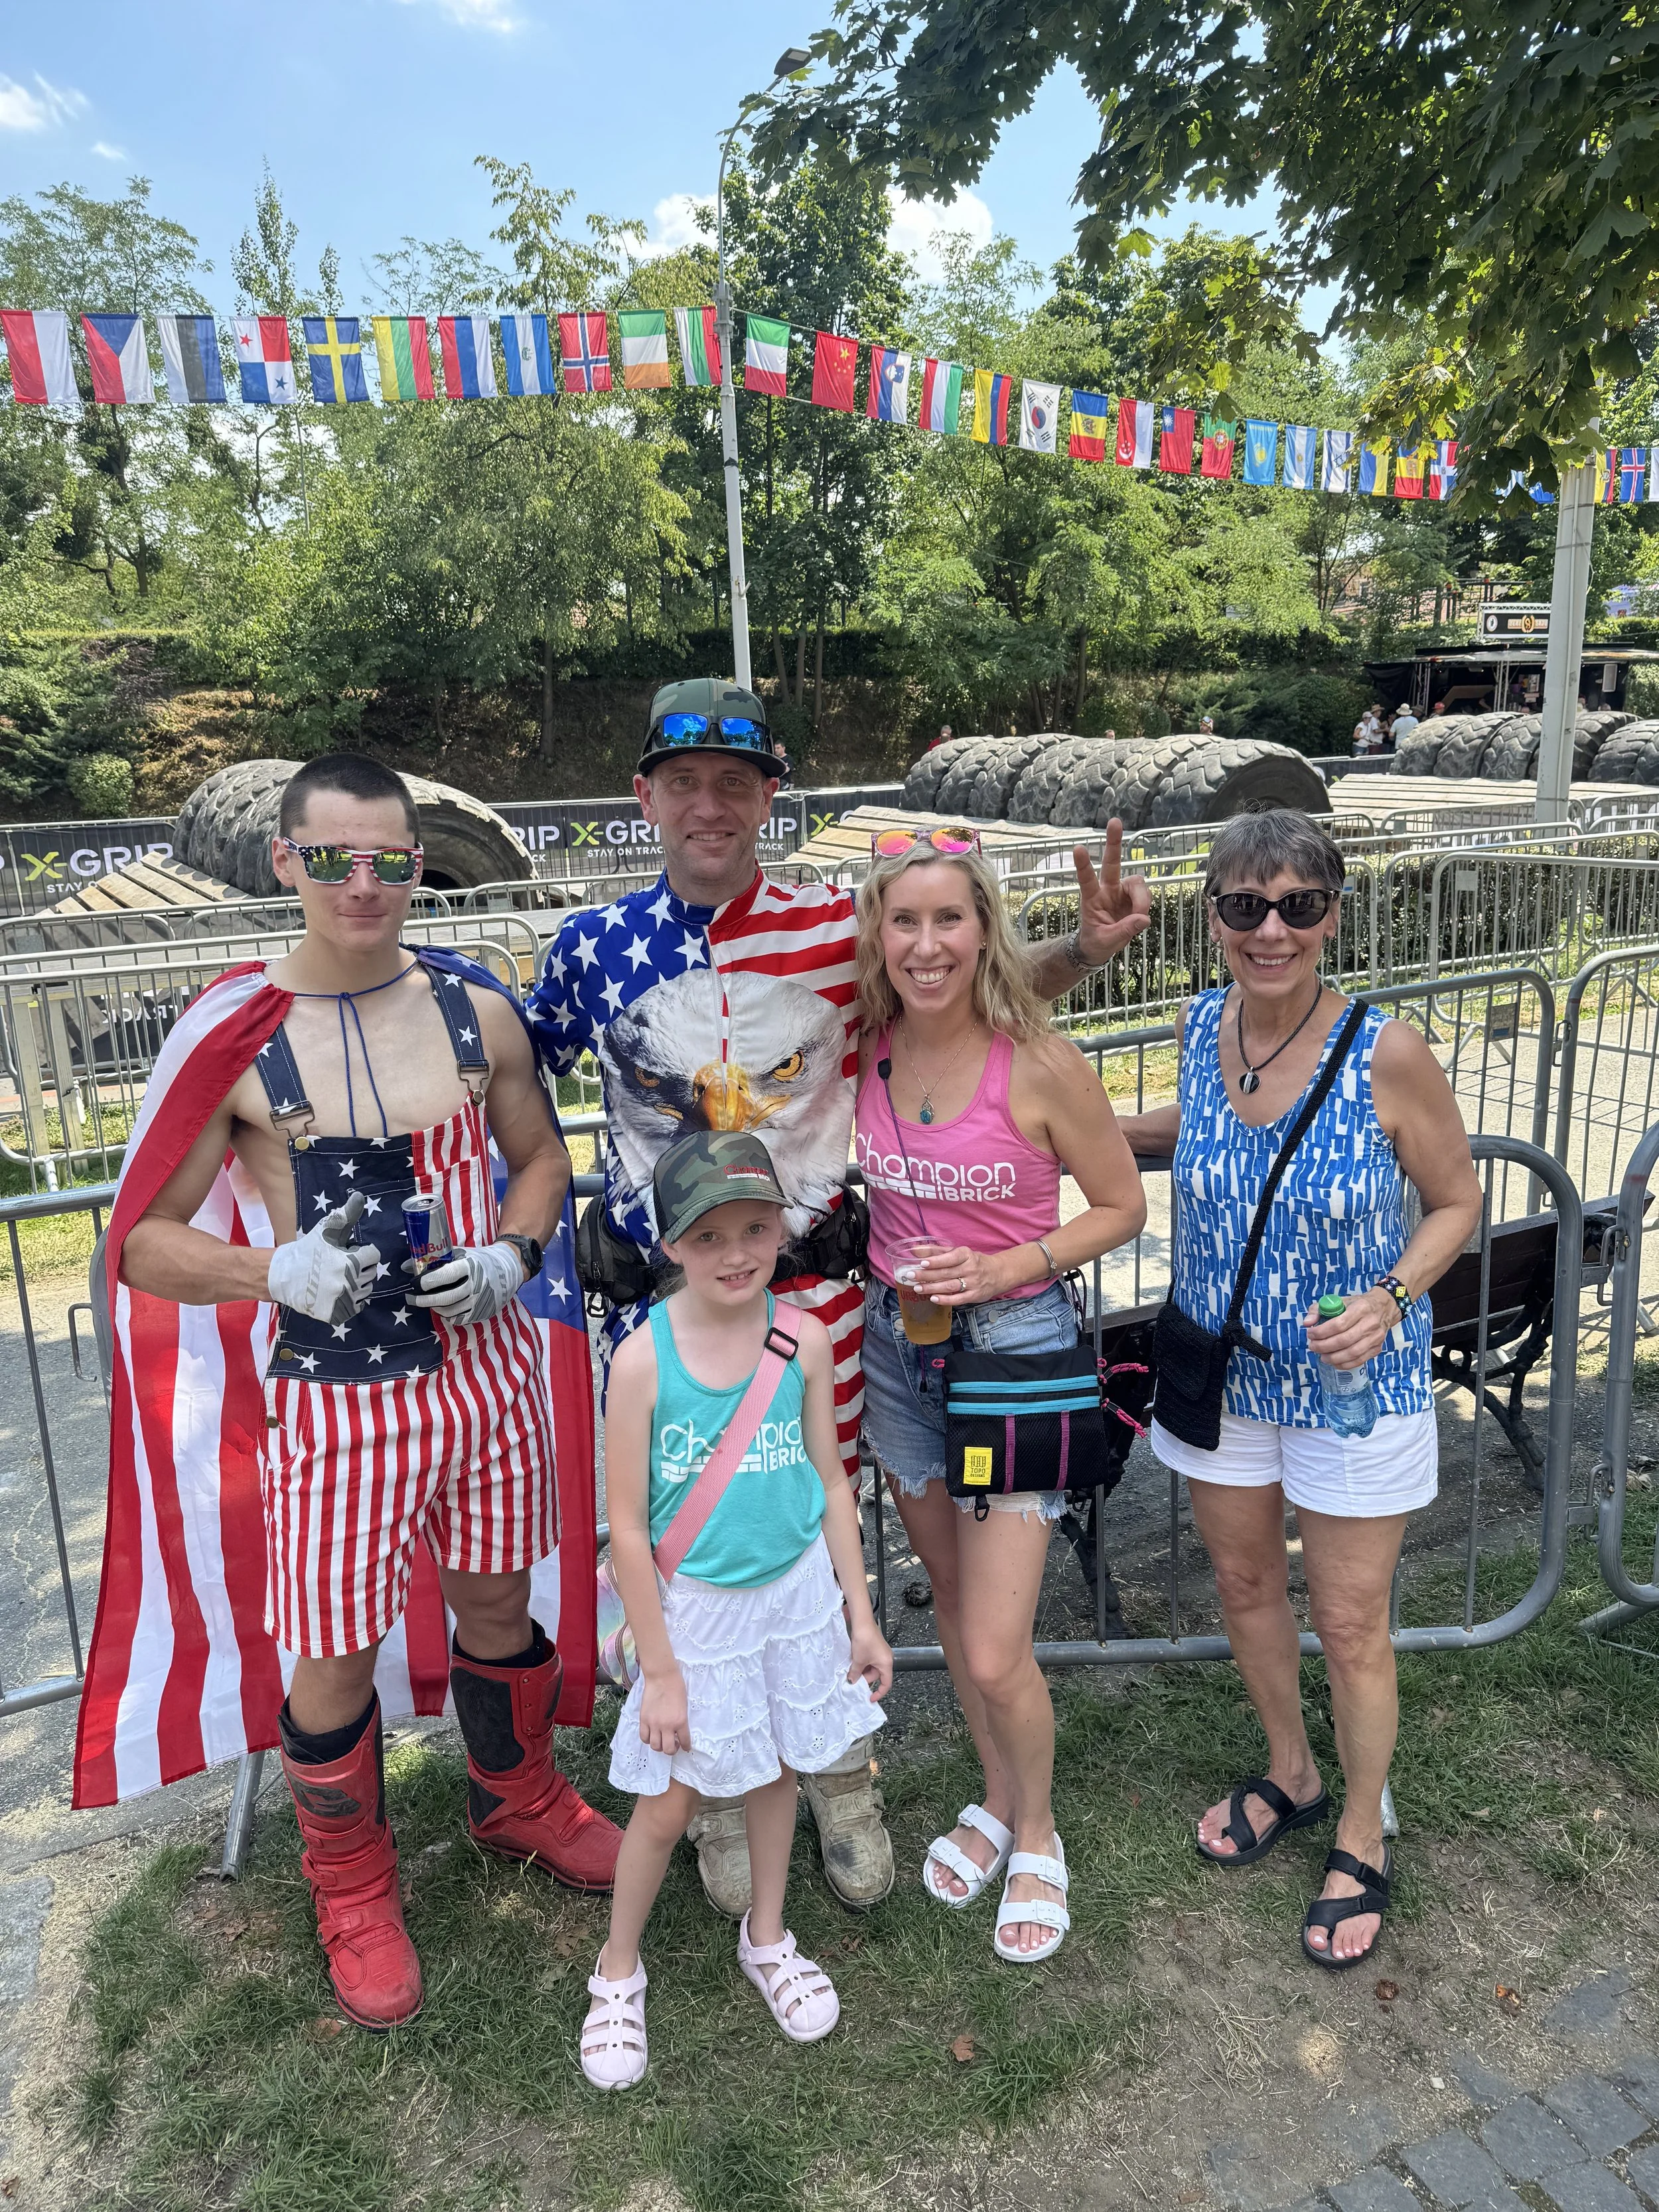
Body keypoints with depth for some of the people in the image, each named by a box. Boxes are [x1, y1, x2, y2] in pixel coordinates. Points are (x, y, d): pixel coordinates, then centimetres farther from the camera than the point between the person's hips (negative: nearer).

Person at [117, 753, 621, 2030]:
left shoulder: (478, 1011, -1)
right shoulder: (234, 1036, -10)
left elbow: (541, 1157, 12)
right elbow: (144, 1243, -6)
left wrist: (513, 1253, -8)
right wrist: (277, 1272, -23)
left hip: (486, 1368, 3)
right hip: (336, 1396, -2)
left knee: (499, 1609, 20)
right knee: (335, 1663, 9)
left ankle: (518, 1801, 50)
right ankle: (353, 1888, 39)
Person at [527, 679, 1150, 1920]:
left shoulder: (838, 930, -6)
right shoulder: (595, 949, -3)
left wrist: (1086, 947, -13)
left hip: (808, 1292, 0)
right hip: (660, 1297, 1)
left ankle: (840, 1778, 39)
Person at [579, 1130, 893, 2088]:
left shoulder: (804, 1340, -11)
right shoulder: (644, 1359, -20)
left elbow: (831, 1482, 1)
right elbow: (628, 1525, -13)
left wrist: (860, 1614, 5)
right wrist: (659, 1670, -9)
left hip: (795, 1591, 3)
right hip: (694, 1605, -3)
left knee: (776, 1769, 20)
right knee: (669, 1802, 9)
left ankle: (768, 1940, 46)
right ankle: (619, 1969, 36)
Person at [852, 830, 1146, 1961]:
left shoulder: (1042, 1063, -18)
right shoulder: (865, 1047, -6)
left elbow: (1122, 1207, -8)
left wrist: (1003, 1268, -19)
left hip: (1013, 1348, -4)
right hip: (896, 1343, 5)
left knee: (995, 1652, -2)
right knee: (951, 1602, 20)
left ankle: (1038, 1831, 30)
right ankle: (996, 1799, 45)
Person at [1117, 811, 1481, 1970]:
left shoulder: (1388, 1054, -22)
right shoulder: (1204, 1026, -9)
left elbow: (1456, 1201, -9)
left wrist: (1391, 1297, -25)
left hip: (1351, 1383, -4)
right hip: (1221, 1366, 4)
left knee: (1351, 1625, 11)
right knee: (1245, 1584, 21)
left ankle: (1362, 1838, 38)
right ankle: (1291, 1774, 49)